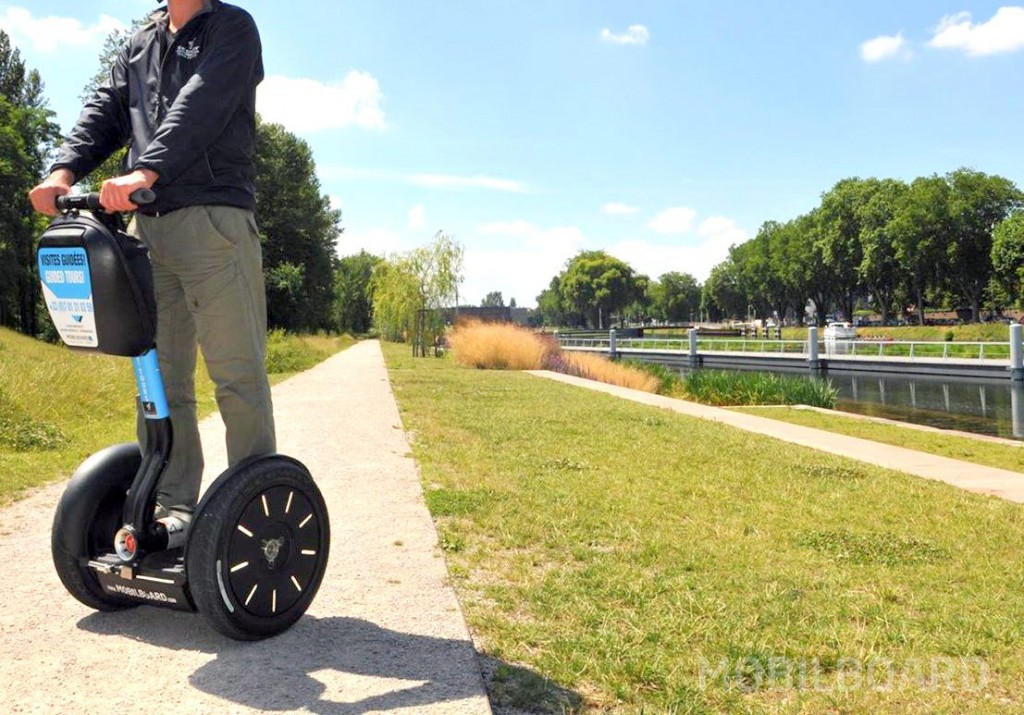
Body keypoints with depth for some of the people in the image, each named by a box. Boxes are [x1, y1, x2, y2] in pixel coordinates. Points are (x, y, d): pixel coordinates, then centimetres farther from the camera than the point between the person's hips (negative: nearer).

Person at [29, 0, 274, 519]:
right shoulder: (139, 45, 25)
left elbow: (202, 106, -12)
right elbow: (105, 113, 14)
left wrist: (146, 171, -26)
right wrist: (64, 170, -5)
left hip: (213, 220, -6)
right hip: (146, 224, 7)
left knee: (235, 370, -8)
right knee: (159, 373, 6)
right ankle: (172, 506, 14)